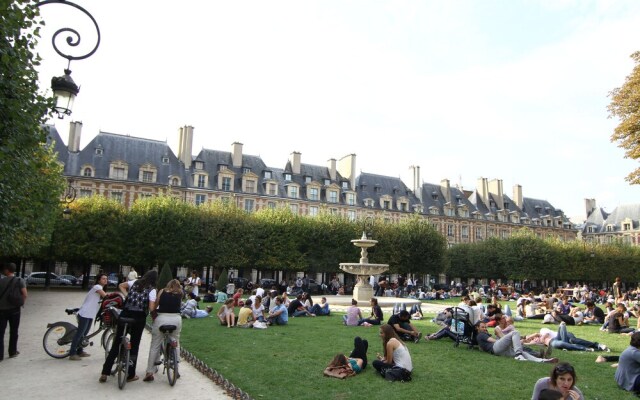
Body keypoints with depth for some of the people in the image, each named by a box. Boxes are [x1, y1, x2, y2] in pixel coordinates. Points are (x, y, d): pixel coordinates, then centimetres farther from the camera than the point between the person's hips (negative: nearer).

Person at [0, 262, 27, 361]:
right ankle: (12, 352, 20)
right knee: (13, 332, 13)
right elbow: (24, 294, -12)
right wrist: (21, 303, 3)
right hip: (14, 309, 0)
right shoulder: (19, 280, -5)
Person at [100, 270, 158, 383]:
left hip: (125, 314, 4)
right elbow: (151, 308, -12)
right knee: (134, 345, 9)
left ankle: (105, 373, 12)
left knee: (117, 343, 10)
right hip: (139, 317, -3)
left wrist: (127, 295, 16)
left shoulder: (135, 282, 8)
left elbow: (121, 285, 23)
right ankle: (131, 375, 15)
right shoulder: (152, 290, -6)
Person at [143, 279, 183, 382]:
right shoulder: (180, 293, 15)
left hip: (162, 318, -1)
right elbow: (178, 305, 12)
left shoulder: (162, 291, 13)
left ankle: (150, 372, 6)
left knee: (155, 346, 7)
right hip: (176, 319, 1)